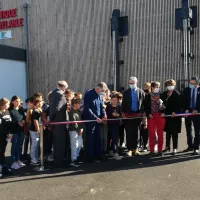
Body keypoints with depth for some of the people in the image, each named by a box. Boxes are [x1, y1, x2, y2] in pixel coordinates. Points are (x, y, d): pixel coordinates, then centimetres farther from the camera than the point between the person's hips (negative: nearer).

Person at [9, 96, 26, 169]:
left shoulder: (21, 110, 11)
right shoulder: (10, 111, -6)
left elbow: (24, 118, 12)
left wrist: (23, 121, -9)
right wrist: (18, 123, -20)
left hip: (21, 130, 5)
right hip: (14, 130, -5)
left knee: (19, 145, 11)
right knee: (14, 146, 1)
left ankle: (19, 160, 21)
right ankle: (14, 162, 8)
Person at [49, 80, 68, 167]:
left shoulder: (52, 94, 11)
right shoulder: (60, 95, -17)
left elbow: (51, 107, 12)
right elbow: (57, 108, -25)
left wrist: (51, 118, 14)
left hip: (53, 121, 9)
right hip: (59, 122, -9)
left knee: (56, 143, 17)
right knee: (60, 143, 1)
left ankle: (56, 161, 27)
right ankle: (59, 162, 7)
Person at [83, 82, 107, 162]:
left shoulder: (99, 95, 7)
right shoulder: (88, 94, -15)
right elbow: (87, 109, -20)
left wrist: (104, 114, -4)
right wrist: (95, 118, -22)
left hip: (98, 119, 7)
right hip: (90, 120, -7)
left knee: (98, 138, 13)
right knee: (90, 139, 3)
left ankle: (98, 154, 25)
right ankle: (90, 156, 14)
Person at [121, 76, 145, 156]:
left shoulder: (141, 92, 3)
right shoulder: (126, 92, 4)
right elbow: (123, 104, 3)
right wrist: (123, 113, -4)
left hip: (138, 115, 0)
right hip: (128, 115, 0)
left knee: (136, 132, 9)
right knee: (129, 133, 1)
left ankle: (135, 148, 21)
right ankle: (130, 149, 10)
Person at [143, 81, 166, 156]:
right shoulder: (148, 96, 5)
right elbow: (145, 106, 5)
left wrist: (164, 112, -4)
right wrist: (148, 114, -7)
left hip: (160, 116, 1)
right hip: (151, 116, -1)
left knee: (160, 134, 4)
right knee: (151, 134, 1)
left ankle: (160, 150, 12)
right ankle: (152, 151, 9)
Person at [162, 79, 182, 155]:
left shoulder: (177, 94, -7)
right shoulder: (164, 94, 7)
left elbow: (179, 105, -12)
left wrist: (175, 112, -23)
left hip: (175, 116, -5)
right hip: (167, 115, 5)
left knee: (174, 133, 1)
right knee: (168, 132, 15)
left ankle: (175, 148, 10)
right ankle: (167, 146, 27)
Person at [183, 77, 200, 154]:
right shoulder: (186, 90, 2)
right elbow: (184, 101, 1)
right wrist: (186, 109, -12)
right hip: (188, 112, 3)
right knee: (188, 130, 10)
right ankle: (190, 146, 21)